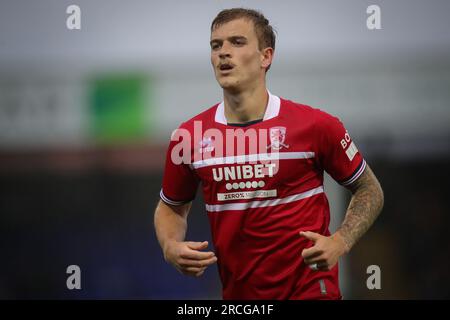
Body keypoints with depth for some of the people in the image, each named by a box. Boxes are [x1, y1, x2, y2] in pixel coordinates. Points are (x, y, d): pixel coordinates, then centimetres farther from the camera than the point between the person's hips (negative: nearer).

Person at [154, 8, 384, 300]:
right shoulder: (189, 136, -3)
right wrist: (171, 248, -7)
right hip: (235, 292, 4)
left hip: (310, 289, -4)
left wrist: (340, 242, -14)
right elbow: (171, 207, 14)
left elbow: (369, 190, 2)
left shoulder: (316, 125, -10)